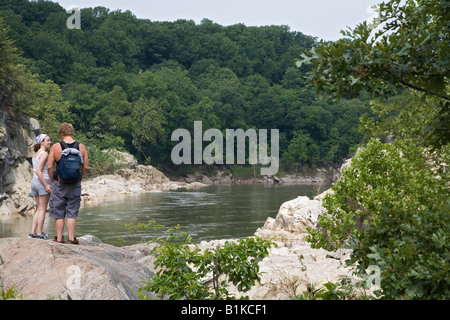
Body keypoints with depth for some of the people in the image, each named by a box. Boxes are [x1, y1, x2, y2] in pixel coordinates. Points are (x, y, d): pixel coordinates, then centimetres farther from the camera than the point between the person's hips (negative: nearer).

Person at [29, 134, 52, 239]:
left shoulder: (35, 154, 15)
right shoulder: (44, 154, -11)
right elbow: (38, 171, -19)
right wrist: (46, 185, -19)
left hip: (34, 182, 8)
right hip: (43, 182, -8)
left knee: (38, 209, 13)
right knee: (42, 209, -2)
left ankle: (32, 233, 9)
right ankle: (39, 233, 0)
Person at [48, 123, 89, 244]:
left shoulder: (55, 147, -5)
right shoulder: (81, 147, 1)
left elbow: (50, 167, -6)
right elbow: (86, 167, 3)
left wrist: (53, 181, 6)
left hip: (59, 184, -1)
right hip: (75, 184, 2)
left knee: (59, 213, 8)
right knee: (72, 212, 8)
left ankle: (59, 238, 10)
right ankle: (71, 238, 6)